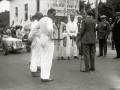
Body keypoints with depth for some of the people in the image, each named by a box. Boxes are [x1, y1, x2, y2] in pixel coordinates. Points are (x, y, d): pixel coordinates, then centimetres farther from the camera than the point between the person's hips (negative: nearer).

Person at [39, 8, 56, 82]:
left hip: (42, 40, 9)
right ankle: (45, 77, 1)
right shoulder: (49, 20, -16)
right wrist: (52, 37, -19)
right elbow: (50, 29, -35)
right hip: (49, 40, -9)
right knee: (48, 59, -2)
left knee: (43, 59, 13)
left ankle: (43, 76, 17)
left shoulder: (41, 20, 12)